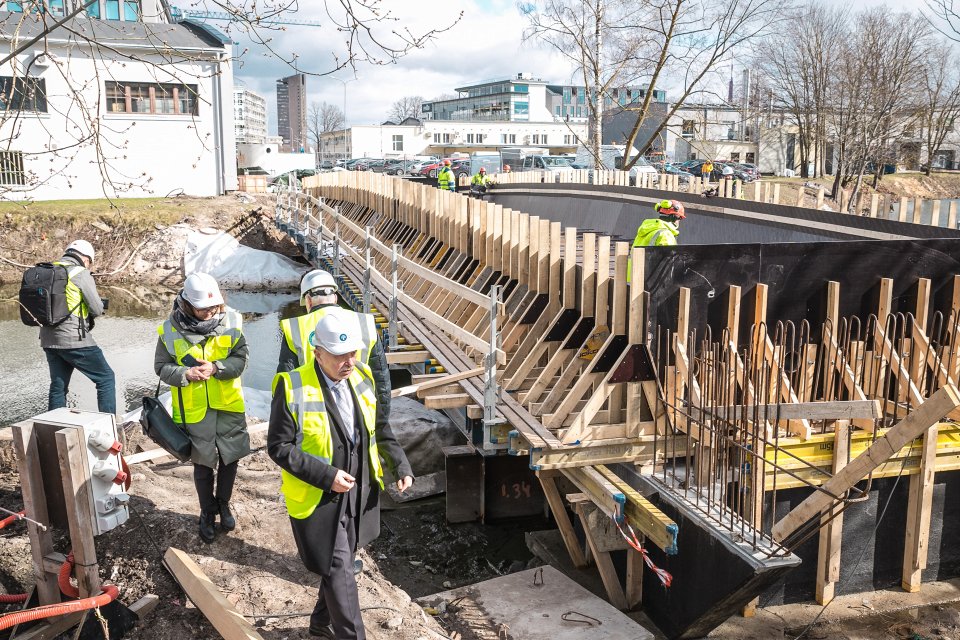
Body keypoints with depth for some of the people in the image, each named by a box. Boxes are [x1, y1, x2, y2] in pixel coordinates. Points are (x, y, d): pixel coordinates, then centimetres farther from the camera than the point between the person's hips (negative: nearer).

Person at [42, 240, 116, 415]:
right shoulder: (81, 273, -9)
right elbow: (97, 310, -8)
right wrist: (99, 300, 13)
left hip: (49, 341, 7)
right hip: (75, 341, -7)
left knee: (58, 387, 17)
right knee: (106, 378, 5)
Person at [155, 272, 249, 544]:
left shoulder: (230, 322, -10)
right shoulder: (171, 330, -12)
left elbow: (240, 358, -8)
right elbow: (161, 366, -3)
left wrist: (215, 368, -24)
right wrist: (186, 374, -21)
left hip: (228, 407, 1)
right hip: (194, 410, -1)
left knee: (230, 458, 14)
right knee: (202, 465, 11)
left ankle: (224, 504, 38)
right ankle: (208, 512, 32)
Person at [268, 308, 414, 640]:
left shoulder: (361, 377, -1)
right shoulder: (293, 387, -20)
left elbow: (379, 428, 11)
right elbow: (279, 446, -16)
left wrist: (401, 465, -1)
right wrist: (325, 475, -24)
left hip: (361, 492, 6)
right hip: (319, 497, -6)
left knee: (339, 563, 21)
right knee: (339, 571, 0)